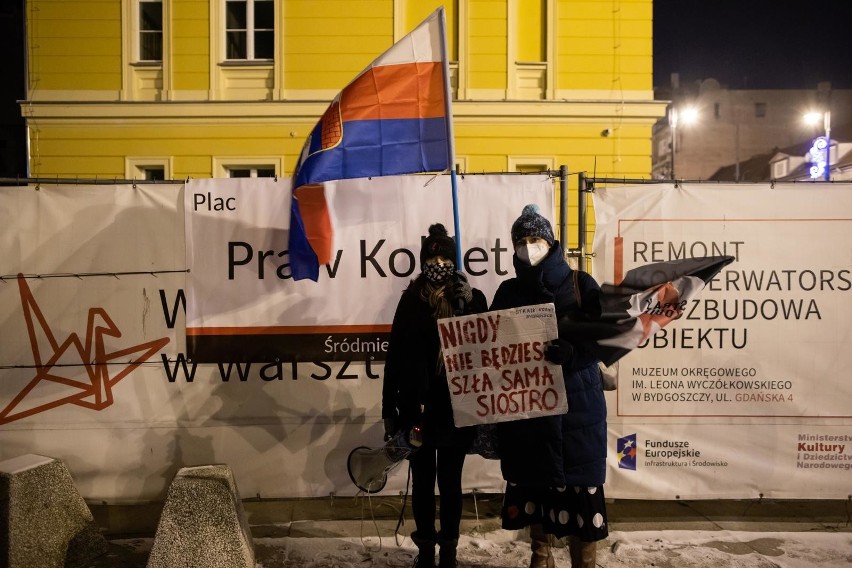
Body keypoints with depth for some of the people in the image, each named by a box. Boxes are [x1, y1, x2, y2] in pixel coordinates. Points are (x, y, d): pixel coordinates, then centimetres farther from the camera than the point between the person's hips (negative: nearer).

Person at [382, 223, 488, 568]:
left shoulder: (472, 298, 0)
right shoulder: (411, 300, 1)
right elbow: (395, 356, 0)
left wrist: (468, 305, -17)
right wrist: (389, 410, -2)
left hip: (457, 408, 0)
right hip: (418, 408, 1)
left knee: (450, 481, 11)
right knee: (422, 480, 12)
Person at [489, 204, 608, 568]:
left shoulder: (581, 285, -1)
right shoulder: (508, 292, 7)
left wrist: (570, 350, -27)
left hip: (576, 404, -2)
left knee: (579, 486, 0)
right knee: (535, 483, 13)